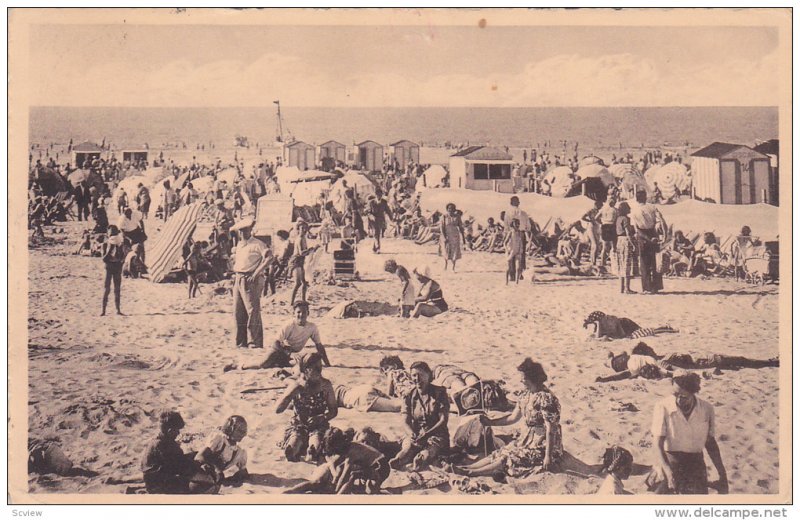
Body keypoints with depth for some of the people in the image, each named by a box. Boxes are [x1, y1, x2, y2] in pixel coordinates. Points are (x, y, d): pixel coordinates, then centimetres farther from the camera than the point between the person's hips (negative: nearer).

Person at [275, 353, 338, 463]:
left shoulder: (326, 385, -2)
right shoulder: (296, 386, -4)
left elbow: (334, 410, 5)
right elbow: (278, 410, -8)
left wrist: (322, 417, -17)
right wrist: (293, 391, -19)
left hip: (319, 426, 0)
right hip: (298, 425, 0)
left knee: (314, 449, -34)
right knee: (290, 450, -30)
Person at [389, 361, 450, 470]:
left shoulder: (439, 393, 1)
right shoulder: (409, 397, 11)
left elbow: (444, 420, -7)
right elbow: (407, 421, 2)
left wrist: (427, 434, -21)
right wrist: (412, 434, -22)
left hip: (436, 434, -2)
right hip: (416, 434, 2)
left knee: (431, 448, -38)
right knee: (407, 447, -34)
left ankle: (420, 460, -68)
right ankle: (398, 460, -64)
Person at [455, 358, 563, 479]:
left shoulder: (546, 398, -22)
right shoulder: (526, 394, 6)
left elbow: (550, 429, -23)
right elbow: (513, 418, 14)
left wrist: (548, 456, -24)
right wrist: (490, 422, 8)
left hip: (542, 445, -8)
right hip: (528, 439, 8)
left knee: (509, 459, -16)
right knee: (501, 453, -4)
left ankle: (471, 473, -19)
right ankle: (466, 468, -12)